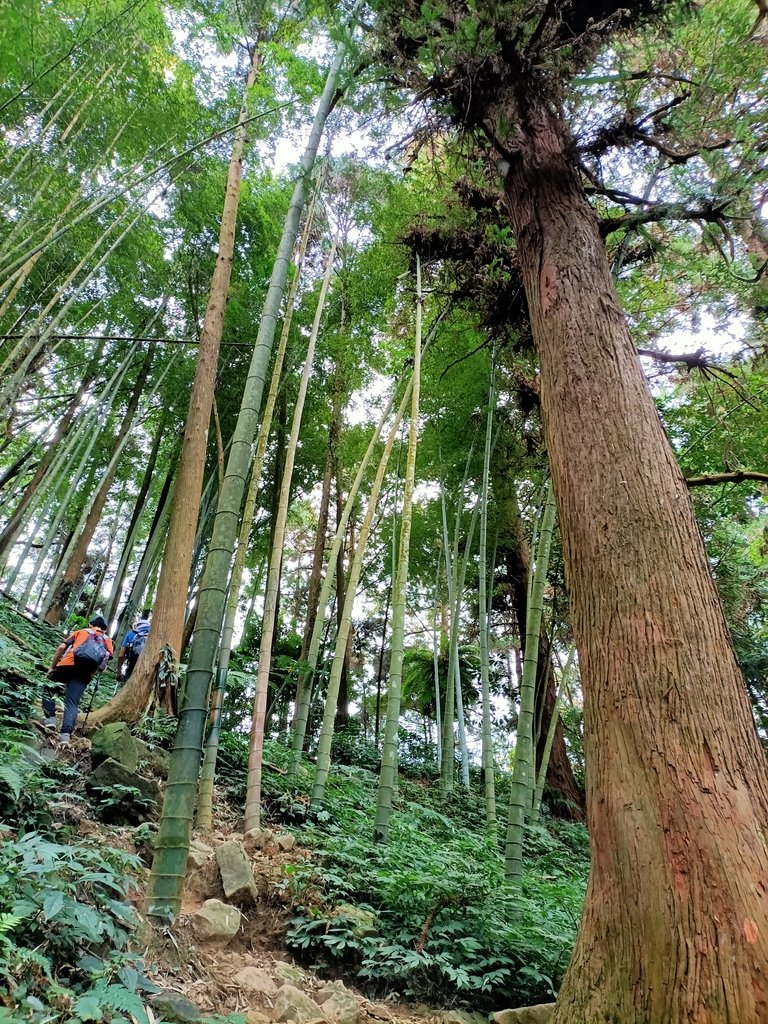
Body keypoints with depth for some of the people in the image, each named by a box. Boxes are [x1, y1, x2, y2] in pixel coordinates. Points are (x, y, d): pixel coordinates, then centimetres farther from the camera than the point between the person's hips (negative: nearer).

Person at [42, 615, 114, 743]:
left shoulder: (80, 632, 27)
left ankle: (50, 717, 9)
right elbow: (104, 666, 12)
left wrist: (52, 667, 17)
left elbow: (62, 647, 11)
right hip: (86, 672, 1)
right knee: (72, 703, 0)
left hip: (69, 664, -1)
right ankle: (66, 733, -19)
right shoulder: (108, 641, 28)